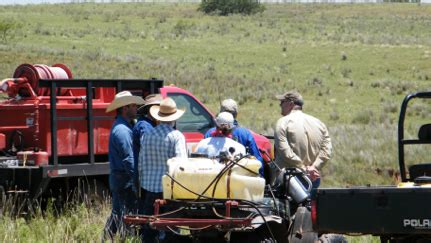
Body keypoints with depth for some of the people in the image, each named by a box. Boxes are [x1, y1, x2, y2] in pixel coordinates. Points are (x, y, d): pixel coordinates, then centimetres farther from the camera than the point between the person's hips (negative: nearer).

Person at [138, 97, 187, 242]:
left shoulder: (147, 136, 5)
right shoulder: (176, 136, -10)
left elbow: (141, 164, 9)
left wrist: (142, 182, 19)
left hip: (150, 187, 4)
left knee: (149, 229, 10)